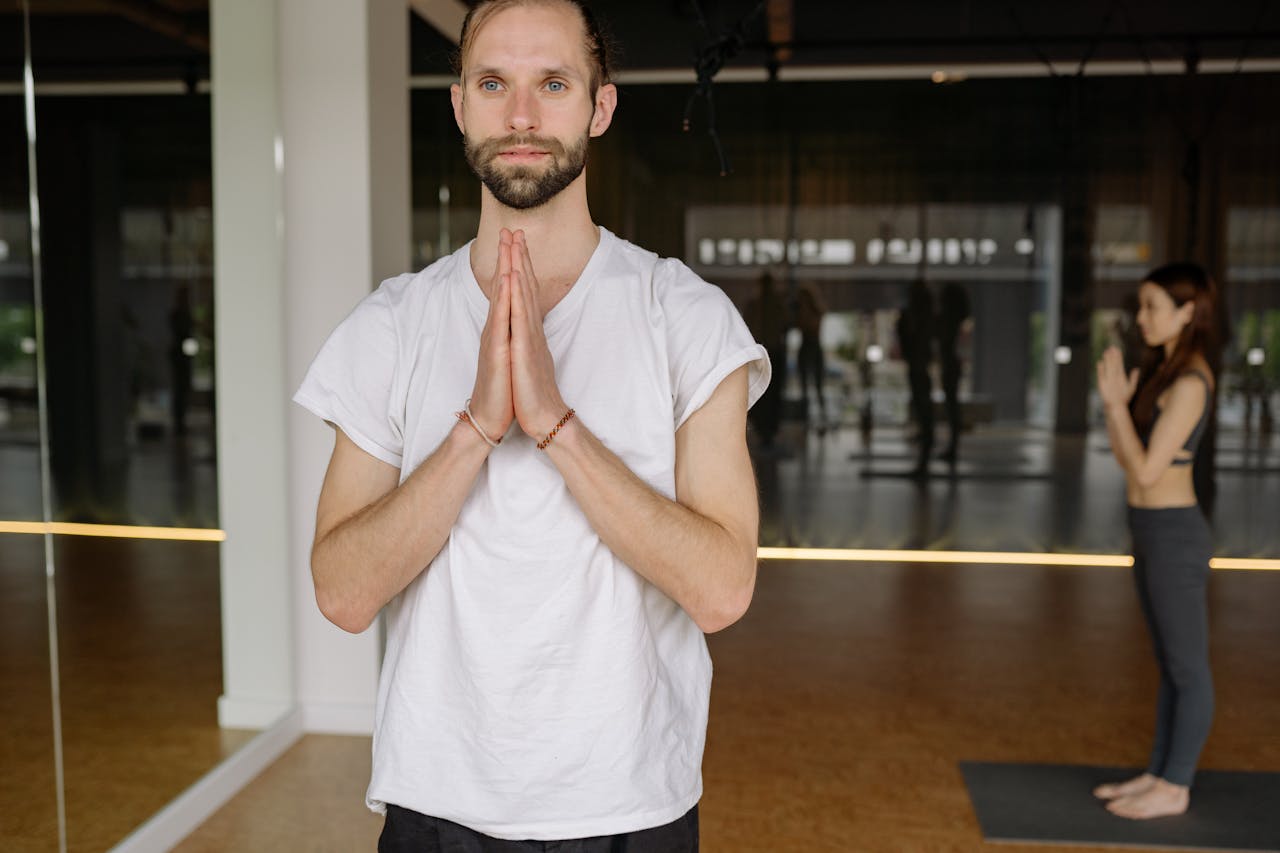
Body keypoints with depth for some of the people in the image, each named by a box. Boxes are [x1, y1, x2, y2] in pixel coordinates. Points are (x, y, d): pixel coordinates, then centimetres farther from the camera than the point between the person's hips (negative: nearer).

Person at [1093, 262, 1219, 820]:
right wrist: (1114, 396, 0)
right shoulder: (1161, 371, 10)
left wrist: (1116, 402, -16)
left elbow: (1147, 470, -21)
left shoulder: (1189, 383, -19)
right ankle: (1159, 774, 27)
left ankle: (1175, 788, 15)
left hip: (1174, 535, -10)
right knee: (1170, 665, 17)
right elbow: (1125, 458, 11)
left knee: (1187, 668, 4)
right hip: (1152, 532, 10)